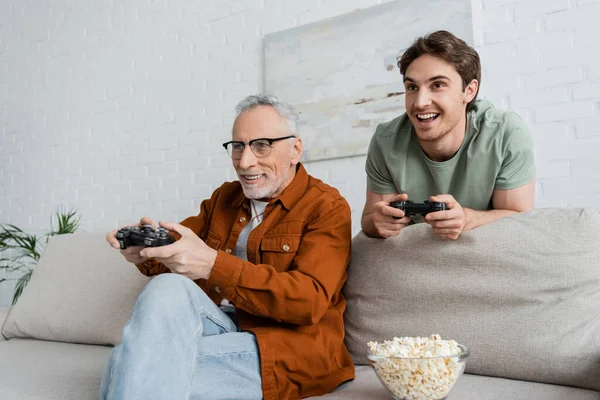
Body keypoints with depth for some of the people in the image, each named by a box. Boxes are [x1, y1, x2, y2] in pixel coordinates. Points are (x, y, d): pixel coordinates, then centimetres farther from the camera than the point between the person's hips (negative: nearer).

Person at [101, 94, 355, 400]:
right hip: (216, 326, 6)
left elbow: (309, 300, -16)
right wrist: (148, 248, -11)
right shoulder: (223, 197, 17)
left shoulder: (327, 206, -3)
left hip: (286, 345, -5)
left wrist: (213, 265, -25)